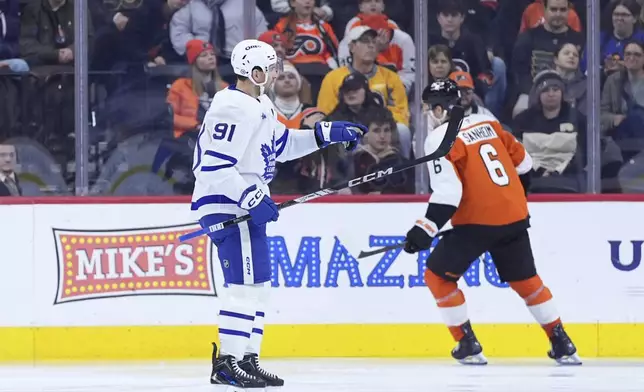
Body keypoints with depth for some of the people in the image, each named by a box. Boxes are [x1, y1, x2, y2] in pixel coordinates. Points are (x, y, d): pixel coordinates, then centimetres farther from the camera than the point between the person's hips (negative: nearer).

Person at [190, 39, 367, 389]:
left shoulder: (260, 106, 14)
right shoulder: (233, 109, -20)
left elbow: (282, 144, 26)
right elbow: (215, 167, -25)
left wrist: (325, 134, 19)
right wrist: (251, 198, -26)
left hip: (246, 205, 11)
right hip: (226, 206, -11)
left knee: (258, 283, 13)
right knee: (246, 281, -15)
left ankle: (247, 359, 18)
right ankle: (227, 363, -15)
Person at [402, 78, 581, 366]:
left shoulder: (441, 139, -10)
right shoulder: (487, 124, 11)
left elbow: (448, 192, -20)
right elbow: (522, 162, 18)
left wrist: (425, 229, -19)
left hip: (477, 221, -7)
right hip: (514, 216, 7)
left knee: (438, 275, 7)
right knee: (525, 280, 20)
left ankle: (468, 345, 3)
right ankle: (562, 345, 19)